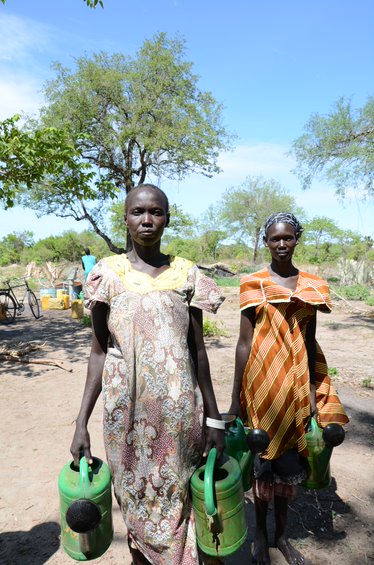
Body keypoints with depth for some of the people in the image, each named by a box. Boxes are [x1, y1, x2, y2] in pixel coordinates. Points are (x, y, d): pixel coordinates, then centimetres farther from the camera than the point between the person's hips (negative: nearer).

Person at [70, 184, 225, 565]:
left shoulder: (186, 274, -1)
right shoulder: (108, 273, -3)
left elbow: (197, 351, 2)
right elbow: (98, 352, 0)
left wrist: (213, 417, 3)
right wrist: (81, 422, -4)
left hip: (180, 411, 1)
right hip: (128, 410, 0)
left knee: (177, 497, 12)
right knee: (135, 497, 14)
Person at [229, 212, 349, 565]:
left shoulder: (310, 285, 4)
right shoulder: (254, 284, -6)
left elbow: (310, 341, 7)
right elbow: (244, 343, -7)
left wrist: (313, 392, 6)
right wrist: (236, 398, -7)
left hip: (296, 383, 3)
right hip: (262, 383, -3)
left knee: (290, 460, 16)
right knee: (264, 460, 12)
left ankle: (282, 534, 39)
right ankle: (260, 533, 36)